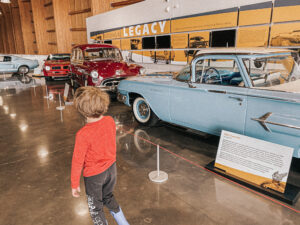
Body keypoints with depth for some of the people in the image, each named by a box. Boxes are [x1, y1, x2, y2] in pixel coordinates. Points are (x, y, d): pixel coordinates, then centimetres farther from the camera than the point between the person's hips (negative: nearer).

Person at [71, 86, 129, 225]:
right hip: (111, 167, 5)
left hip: (94, 175, -5)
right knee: (108, 197, 31)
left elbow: (77, 161, -19)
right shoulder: (110, 121, -15)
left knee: (95, 208, 21)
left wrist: (74, 184, -4)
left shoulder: (83, 134, -30)